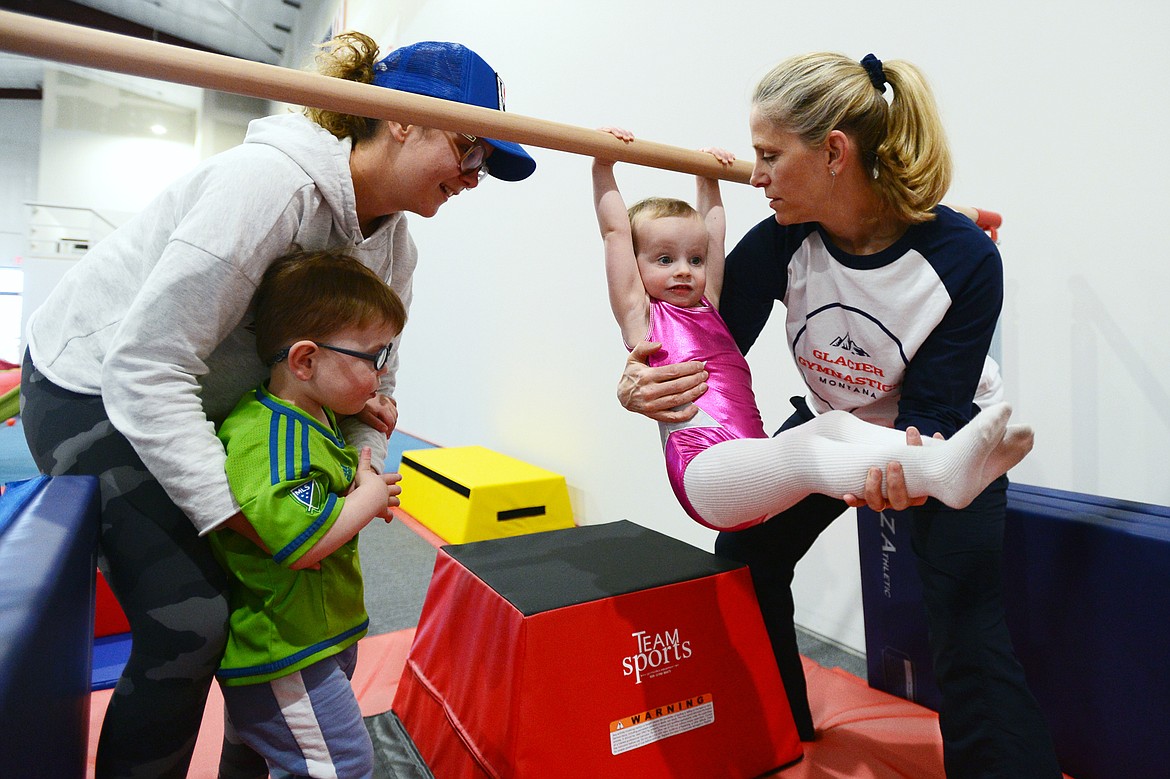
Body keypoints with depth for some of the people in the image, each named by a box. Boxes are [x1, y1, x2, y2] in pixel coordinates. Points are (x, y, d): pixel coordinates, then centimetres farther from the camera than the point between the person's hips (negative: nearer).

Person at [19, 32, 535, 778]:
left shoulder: (396, 242, -5)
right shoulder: (268, 181, -30)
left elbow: (371, 376, 3)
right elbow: (146, 369, -31)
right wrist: (232, 514, -30)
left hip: (191, 401, 8)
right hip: (92, 387, -7)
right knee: (191, 621, -14)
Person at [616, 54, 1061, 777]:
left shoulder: (963, 257, -28)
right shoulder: (782, 240, -22)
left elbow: (933, 410, -25)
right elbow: (707, 344, -16)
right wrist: (641, 383, -36)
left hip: (939, 433, -2)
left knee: (969, 629, -14)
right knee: (745, 555, 1)